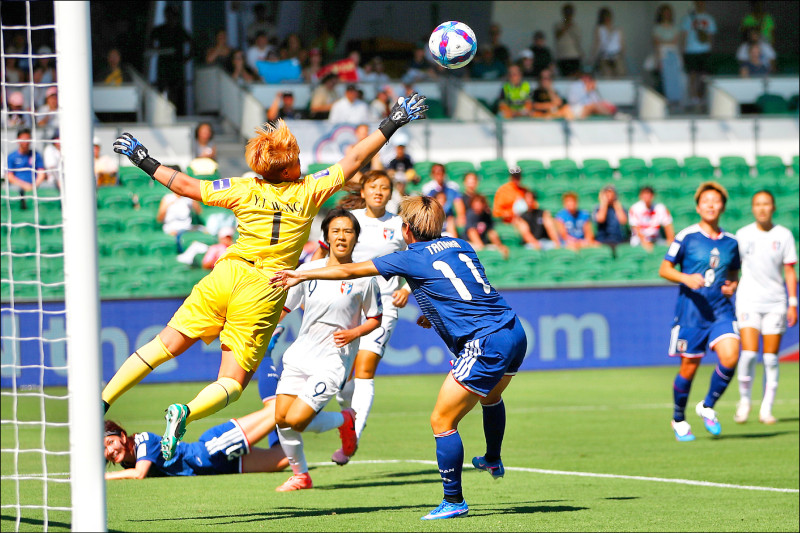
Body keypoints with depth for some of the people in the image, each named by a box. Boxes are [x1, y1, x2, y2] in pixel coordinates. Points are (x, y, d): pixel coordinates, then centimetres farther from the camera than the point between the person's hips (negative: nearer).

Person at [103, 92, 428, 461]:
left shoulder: (243, 190, 4)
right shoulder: (309, 192, 0)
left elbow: (187, 187, 10)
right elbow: (354, 159, 6)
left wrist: (144, 161, 23)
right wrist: (392, 124, 14)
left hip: (227, 275, 2)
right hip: (264, 292, -2)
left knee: (167, 345, 11)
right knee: (233, 381, 1)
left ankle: (102, 401, 2)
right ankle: (185, 413, -27)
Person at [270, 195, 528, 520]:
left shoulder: (412, 259, -5)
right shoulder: (459, 246, 14)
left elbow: (350, 271, 2)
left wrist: (301, 274, 12)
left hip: (485, 344, -8)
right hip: (515, 333, 8)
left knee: (442, 422, 0)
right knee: (490, 397, 36)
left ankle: (454, 501, 3)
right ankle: (493, 461, 55)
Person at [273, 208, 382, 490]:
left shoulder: (363, 278, -5)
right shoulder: (309, 270, 3)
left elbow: (375, 318, 6)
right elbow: (283, 306, 11)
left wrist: (354, 333, -12)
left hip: (334, 359, -4)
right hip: (300, 355, 4)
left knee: (296, 420, -16)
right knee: (281, 418, -2)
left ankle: (344, 420, 13)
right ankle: (300, 475, 20)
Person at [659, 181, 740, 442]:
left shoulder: (731, 242, 9)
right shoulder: (686, 237, -3)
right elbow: (664, 269, 1)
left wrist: (733, 286, 0)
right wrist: (686, 278, -17)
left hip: (721, 310, 3)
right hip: (691, 310, -3)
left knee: (730, 356, -18)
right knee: (689, 366, 1)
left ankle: (708, 407, 5)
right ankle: (679, 419, 24)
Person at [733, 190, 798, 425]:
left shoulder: (784, 235, 4)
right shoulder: (743, 235, 3)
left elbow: (790, 272, 6)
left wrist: (793, 304, 0)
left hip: (775, 303, 1)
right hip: (748, 302, -1)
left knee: (771, 358, -1)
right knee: (749, 353, -14)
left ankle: (766, 410, 6)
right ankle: (744, 400, 6)